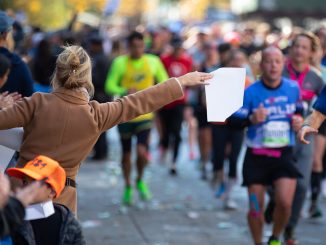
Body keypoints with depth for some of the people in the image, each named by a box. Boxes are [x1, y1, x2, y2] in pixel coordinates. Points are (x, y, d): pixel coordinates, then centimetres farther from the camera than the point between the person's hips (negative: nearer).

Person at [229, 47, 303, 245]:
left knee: (285, 203, -15)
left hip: (284, 154, 1)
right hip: (257, 156, -1)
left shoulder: (293, 88, 1)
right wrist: (252, 119, -27)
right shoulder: (250, 92, -7)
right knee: (256, 208, 2)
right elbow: (234, 120, -8)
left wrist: (299, 120, -2)